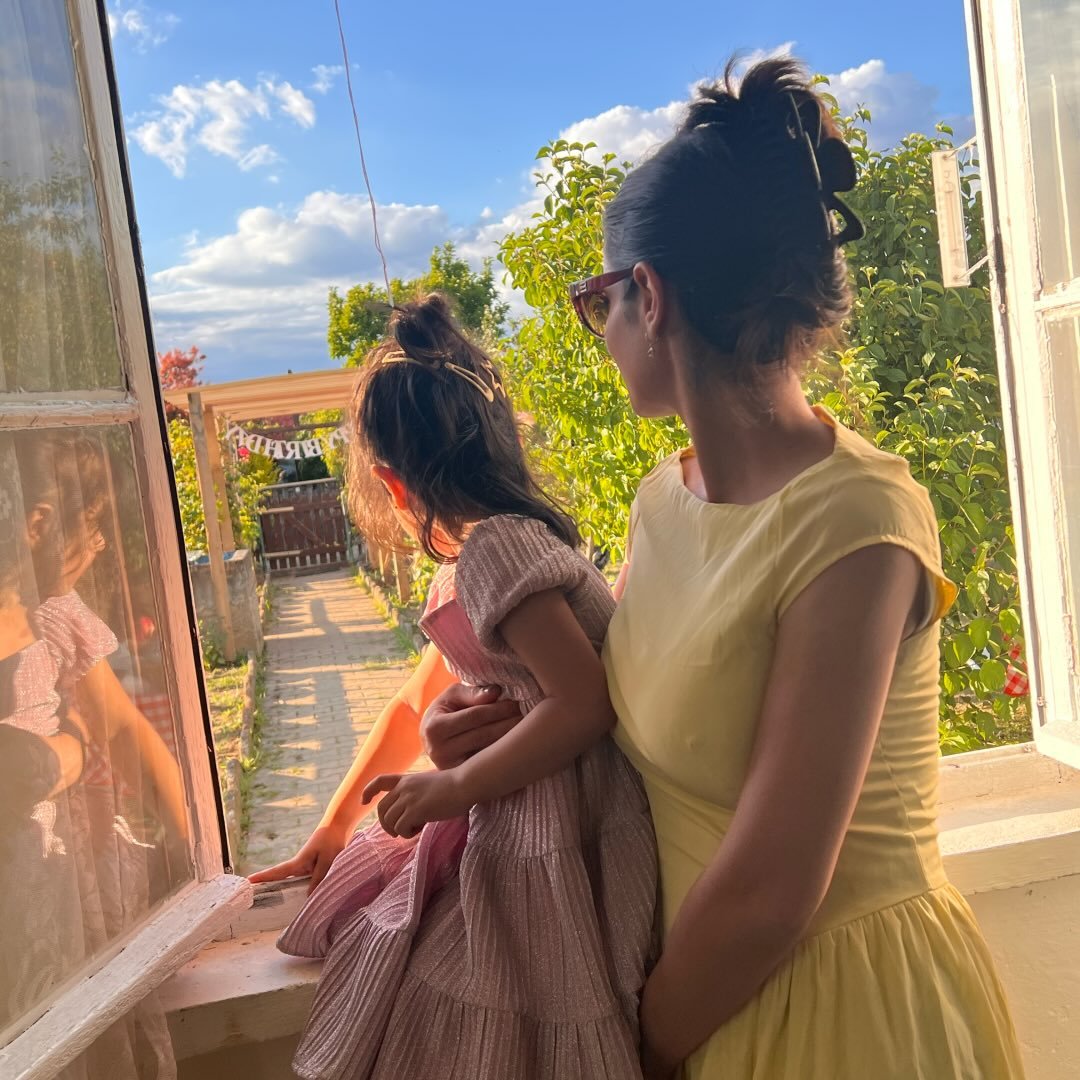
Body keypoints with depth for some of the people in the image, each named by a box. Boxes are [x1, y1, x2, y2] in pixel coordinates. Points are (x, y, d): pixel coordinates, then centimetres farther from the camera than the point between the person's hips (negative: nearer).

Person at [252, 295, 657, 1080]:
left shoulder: (496, 547, -19)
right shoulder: (473, 559, 11)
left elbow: (585, 702, -25)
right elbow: (420, 702, 19)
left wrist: (454, 786, -14)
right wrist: (333, 830, 24)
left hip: (548, 842, -10)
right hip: (505, 828, 10)